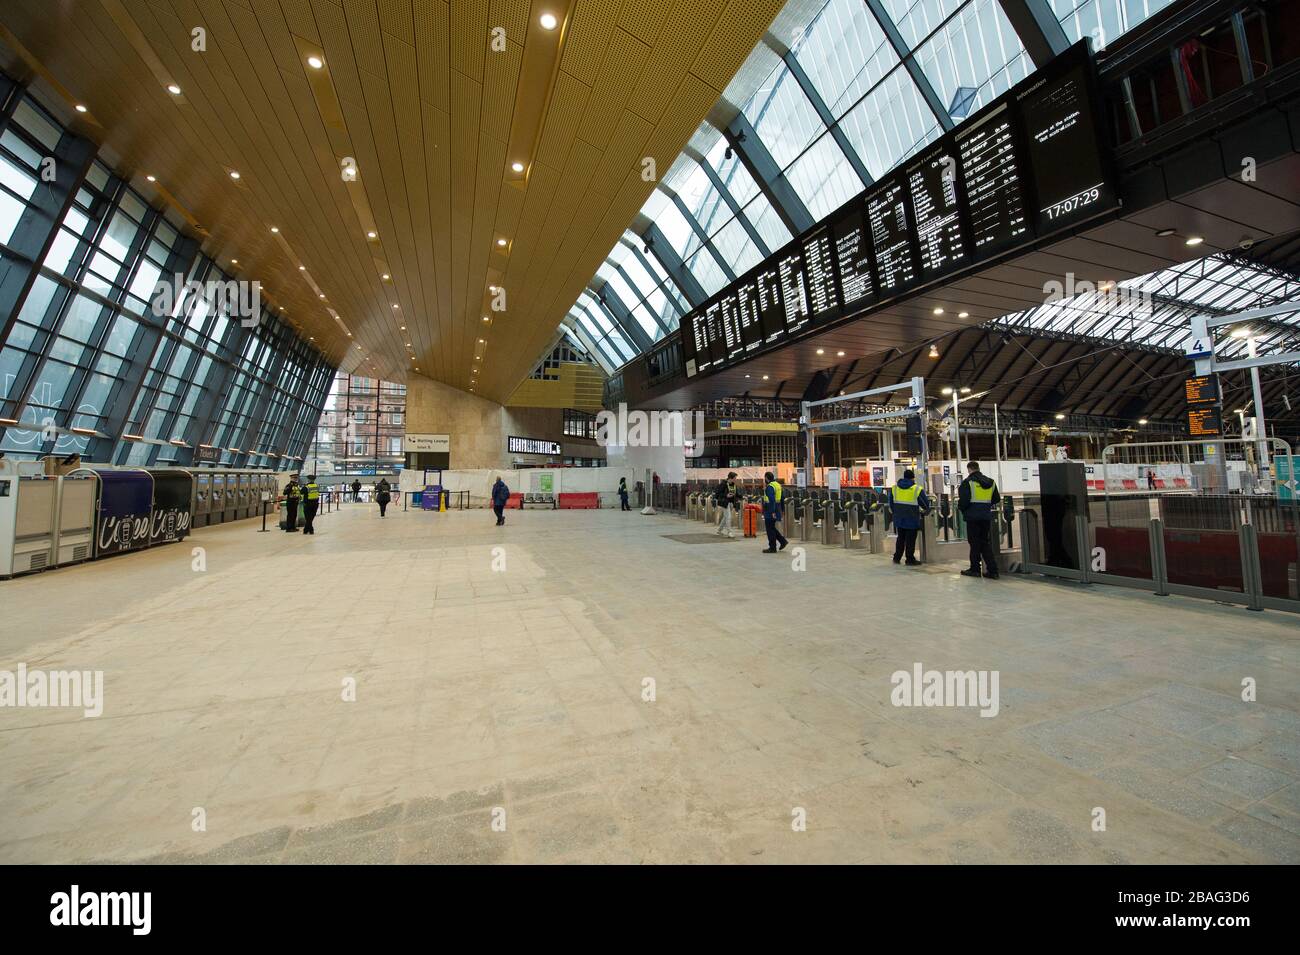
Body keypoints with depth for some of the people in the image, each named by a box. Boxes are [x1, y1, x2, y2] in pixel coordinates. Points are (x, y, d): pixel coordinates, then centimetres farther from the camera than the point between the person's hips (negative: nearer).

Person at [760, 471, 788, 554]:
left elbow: (772, 500, -24)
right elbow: (781, 498, 19)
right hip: (777, 509, 10)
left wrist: (773, 512, -27)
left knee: (770, 529, -2)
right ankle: (783, 540, 16)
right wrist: (782, 509, 24)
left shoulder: (770, 487, -16)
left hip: (770, 510, -10)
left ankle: (772, 548, 3)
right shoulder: (778, 485, 14)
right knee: (772, 528, 19)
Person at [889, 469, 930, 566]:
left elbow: (891, 504, 9)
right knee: (910, 540, 4)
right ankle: (910, 559, 9)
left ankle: (896, 558, 22)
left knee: (900, 539, 17)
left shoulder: (894, 488, 2)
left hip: (899, 519, 5)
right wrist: (923, 510, 20)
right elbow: (926, 505, 0)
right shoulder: (917, 489, -10)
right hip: (912, 519, -4)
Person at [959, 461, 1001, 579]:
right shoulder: (991, 482, 8)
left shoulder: (967, 482, -10)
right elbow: (996, 499, 13)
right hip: (986, 516, 5)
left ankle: (975, 569, 11)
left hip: (973, 516, -5)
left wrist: (960, 508, 4)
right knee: (986, 543, 11)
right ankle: (992, 570, 9)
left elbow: (964, 500, -15)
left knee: (975, 543, 4)